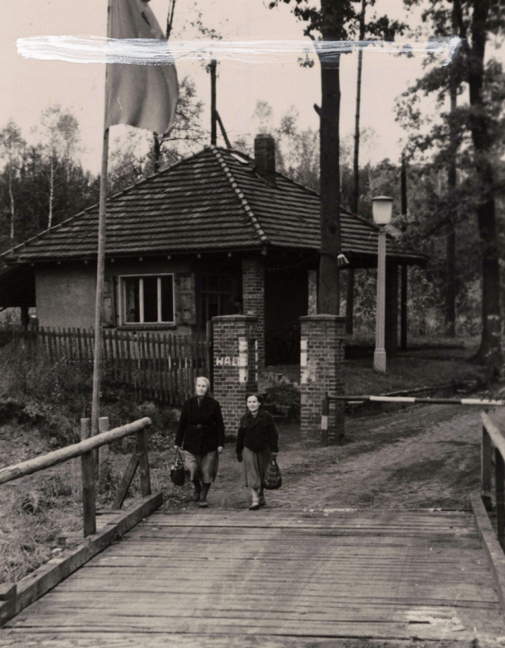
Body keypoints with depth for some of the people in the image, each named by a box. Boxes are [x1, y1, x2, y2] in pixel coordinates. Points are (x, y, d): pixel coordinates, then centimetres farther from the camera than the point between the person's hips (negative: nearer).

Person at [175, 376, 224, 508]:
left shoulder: (214, 405, 0)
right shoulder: (188, 404, 4)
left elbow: (220, 425, 2)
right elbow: (182, 424, 7)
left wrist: (220, 444, -3)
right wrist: (178, 443, 5)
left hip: (209, 443, 0)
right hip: (191, 443, 1)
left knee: (207, 471, 2)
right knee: (191, 468, -13)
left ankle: (203, 497, 19)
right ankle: (197, 488, 18)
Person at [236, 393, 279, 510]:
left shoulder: (266, 416, -4)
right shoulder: (245, 418, 4)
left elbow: (273, 434, -4)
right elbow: (240, 436, 12)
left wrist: (274, 449, -9)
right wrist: (239, 451, 13)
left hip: (264, 450, -1)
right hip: (249, 450, 1)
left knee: (262, 476, 10)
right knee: (252, 475, -10)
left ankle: (261, 497, 27)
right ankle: (255, 500, -15)